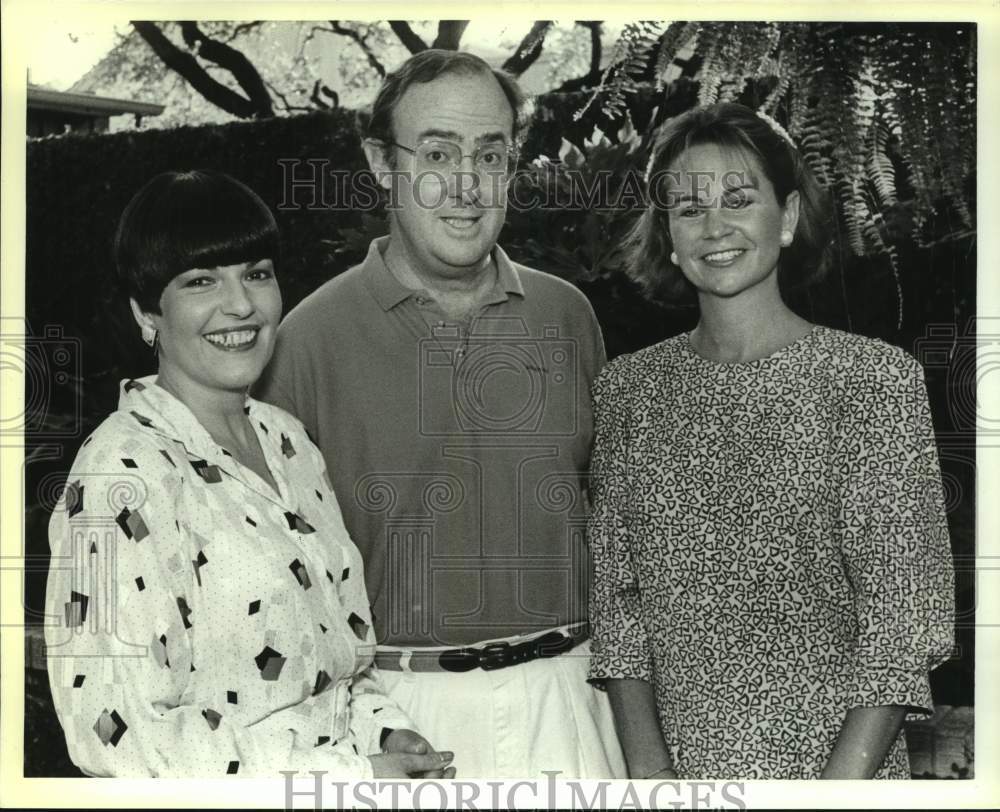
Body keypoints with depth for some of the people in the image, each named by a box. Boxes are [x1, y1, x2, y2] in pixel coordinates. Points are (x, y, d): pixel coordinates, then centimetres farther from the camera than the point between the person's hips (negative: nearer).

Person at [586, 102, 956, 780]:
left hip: (832, 759, -2)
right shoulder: (628, 390, 1)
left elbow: (905, 620, -11)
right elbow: (616, 593, 1)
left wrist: (840, 785, -18)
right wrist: (649, 770, -9)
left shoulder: (876, 380, -9)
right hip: (671, 759, 3)